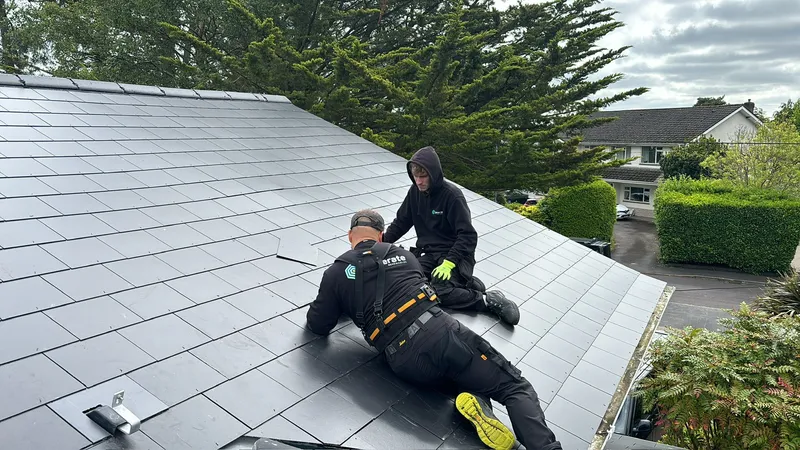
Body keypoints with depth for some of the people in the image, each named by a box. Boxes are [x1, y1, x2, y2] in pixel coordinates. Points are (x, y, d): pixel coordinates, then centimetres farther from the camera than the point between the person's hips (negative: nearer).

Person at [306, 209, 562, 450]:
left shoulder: (336, 273, 11)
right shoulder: (402, 254, 19)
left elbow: (318, 326, 18)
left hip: (407, 364, 0)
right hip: (440, 332, 0)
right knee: (517, 389, 6)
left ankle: (477, 404, -1)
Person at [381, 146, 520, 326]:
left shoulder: (452, 195, -14)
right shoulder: (415, 192, 5)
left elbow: (468, 236, -18)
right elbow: (401, 223, 15)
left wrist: (449, 263, -30)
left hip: (454, 254, -6)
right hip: (428, 253, 6)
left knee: (439, 292, -33)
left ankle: (488, 300, -13)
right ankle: (463, 283, -8)